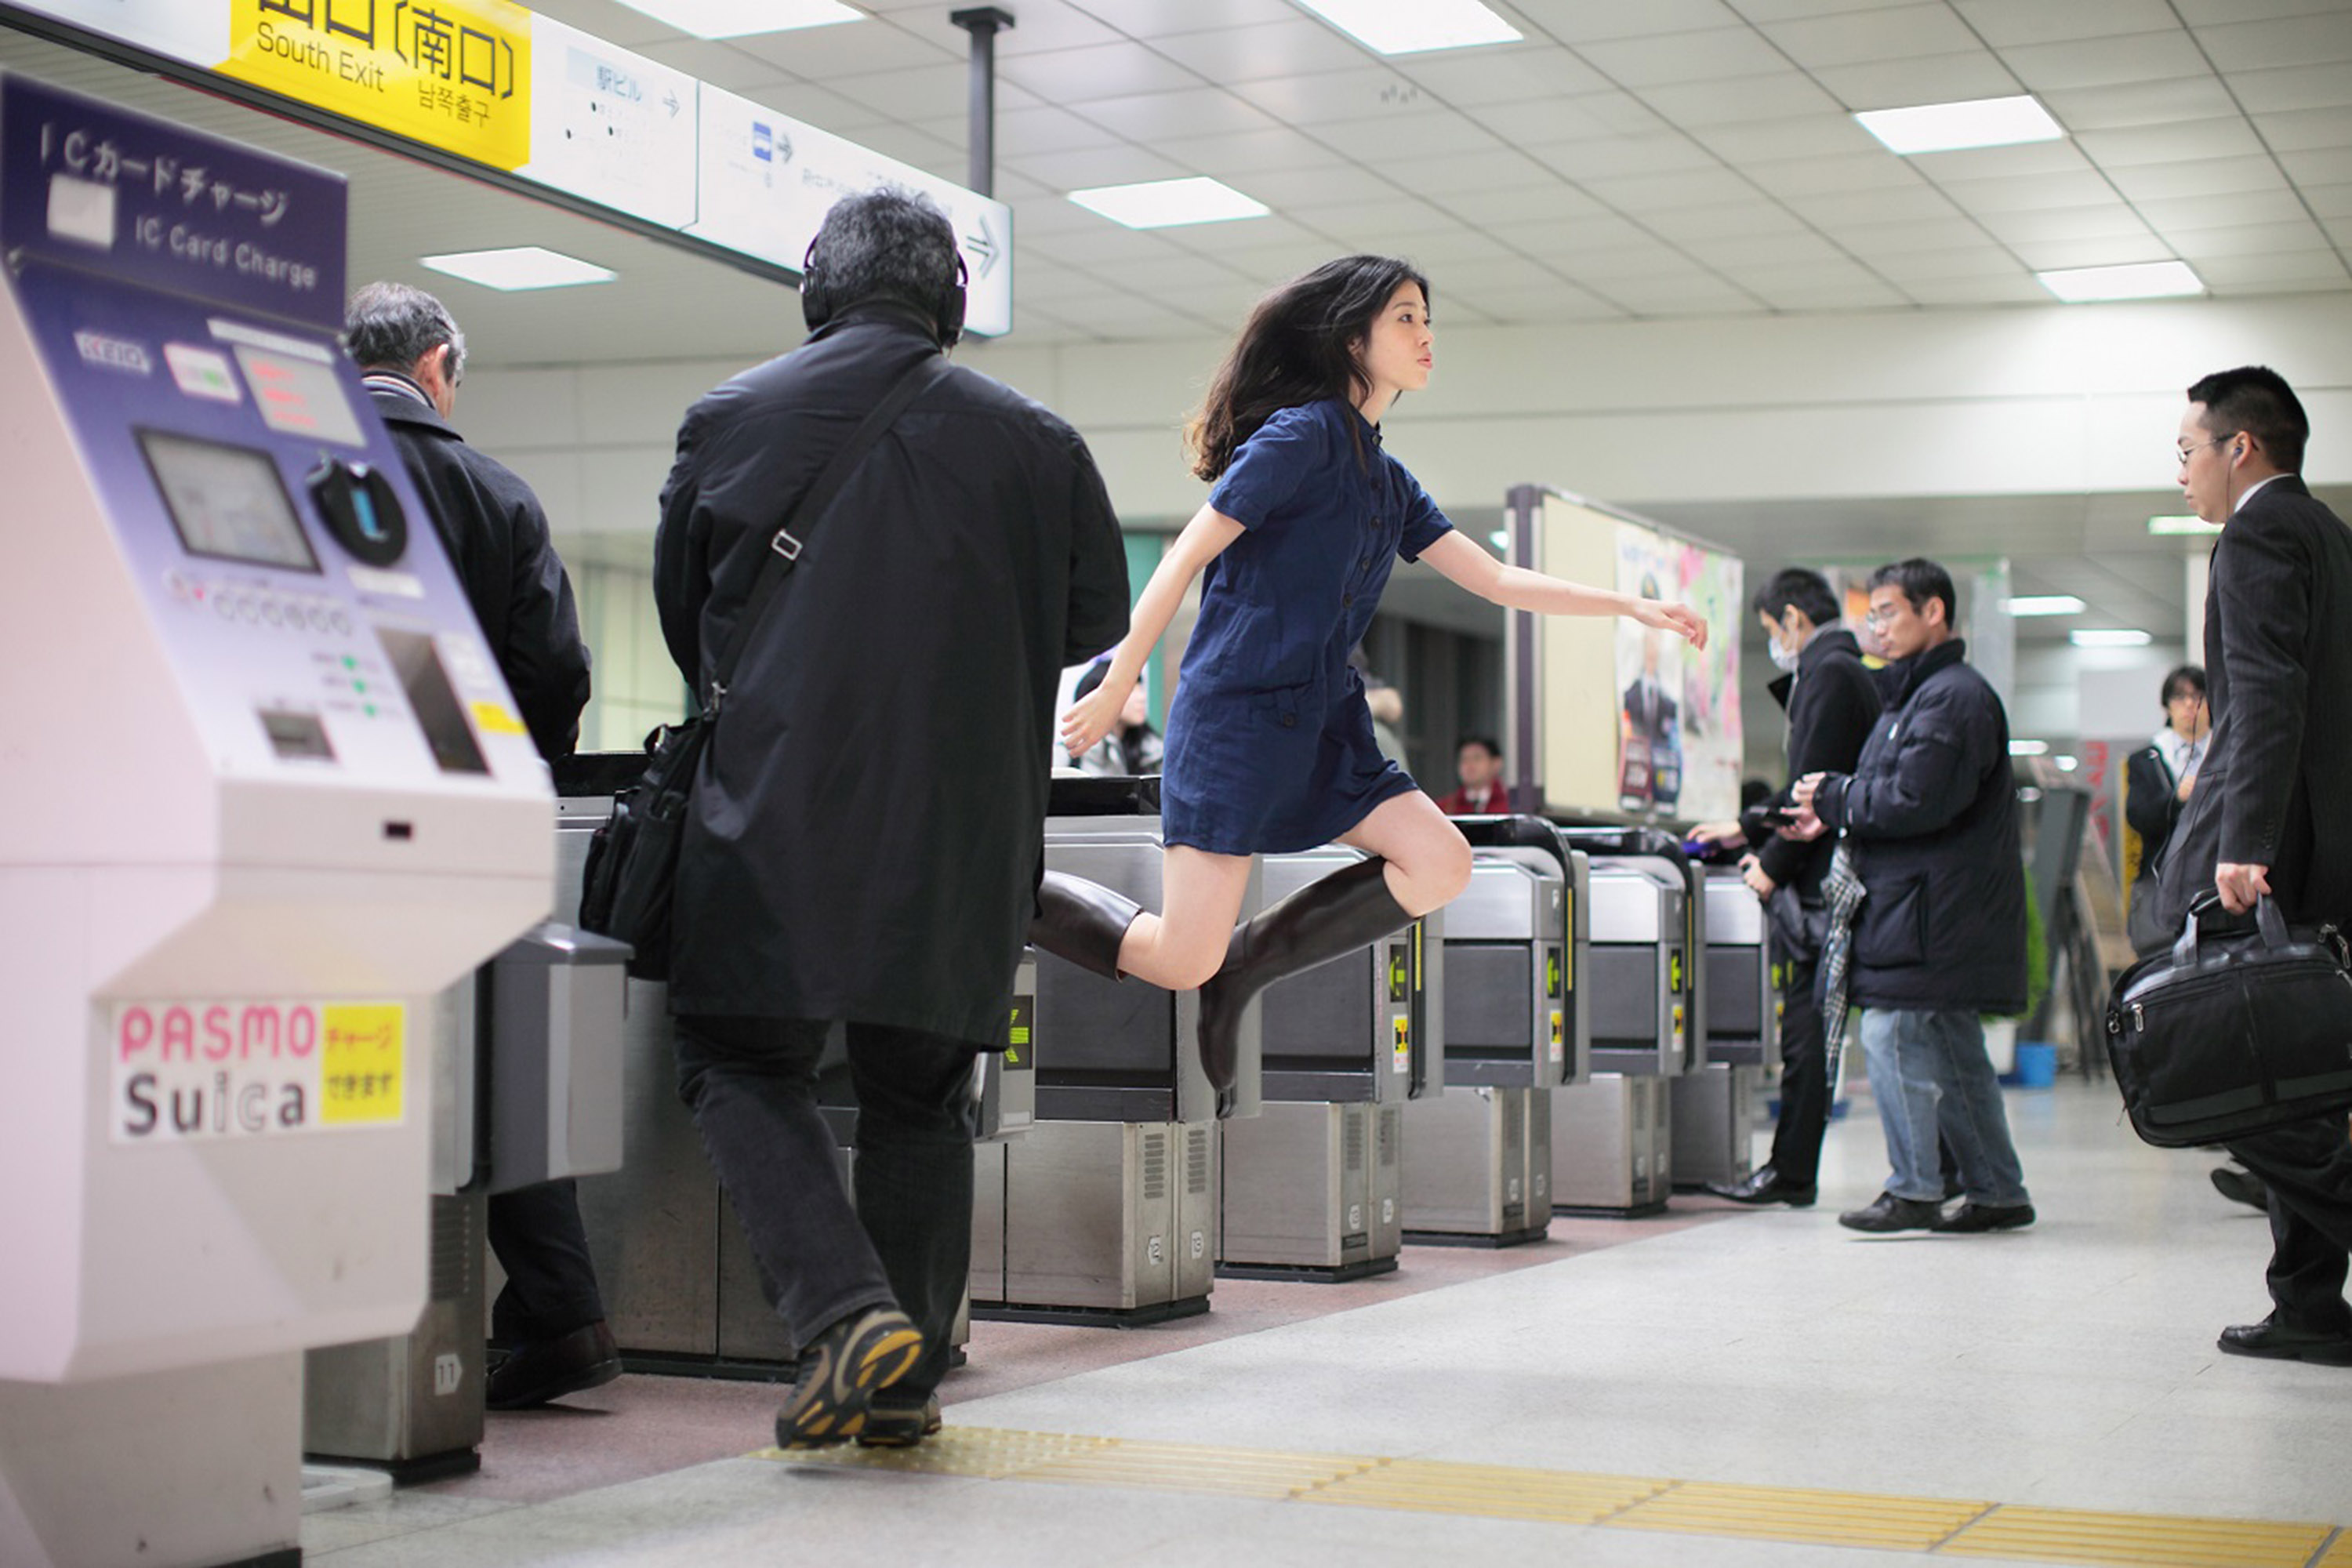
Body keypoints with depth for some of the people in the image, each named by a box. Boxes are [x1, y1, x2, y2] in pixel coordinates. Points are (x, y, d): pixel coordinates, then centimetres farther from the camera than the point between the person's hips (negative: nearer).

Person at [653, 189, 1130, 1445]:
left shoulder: (731, 419, 2)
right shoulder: (1032, 443, 1)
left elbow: (682, 614, 13)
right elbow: (1096, 616, 12)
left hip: (771, 811, -2)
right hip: (960, 825, 2)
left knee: (741, 1062, 8)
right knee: (920, 1094, 13)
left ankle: (843, 1311, -12)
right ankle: (906, 1381, 14)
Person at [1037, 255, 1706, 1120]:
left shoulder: (1389, 482, 15)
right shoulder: (1302, 435, -10)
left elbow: (1497, 580, 15)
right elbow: (1184, 559, -11)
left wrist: (1634, 607, 9)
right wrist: (1116, 689, -10)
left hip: (1322, 723, 8)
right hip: (1235, 715, -8)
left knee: (1440, 863, -11)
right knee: (1182, 963, -11)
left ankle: (1237, 969, 2)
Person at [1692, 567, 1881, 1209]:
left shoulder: (1829, 673, -12)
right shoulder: (1846, 670, 19)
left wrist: (1772, 864, -13)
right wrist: (1748, 826, 28)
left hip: (1819, 883, -10)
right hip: (1823, 881, 10)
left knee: (1806, 1027, -5)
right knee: (1807, 1026, 11)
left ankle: (1790, 1173, -1)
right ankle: (1792, 1169, 14)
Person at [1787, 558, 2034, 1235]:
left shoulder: (1952, 697, -13)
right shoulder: (1922, 693, 21)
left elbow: (1916, 801, -20)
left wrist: (1835, 796, -8)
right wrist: (1832, 818, 11)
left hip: (1931, 909, -11)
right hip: (1935, 906, 11)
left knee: (1893, 1034, -10)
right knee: (1954, 1052, 12)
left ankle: (1914, 1191, -7)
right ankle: (1998, 1192, 18)